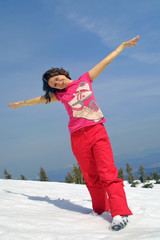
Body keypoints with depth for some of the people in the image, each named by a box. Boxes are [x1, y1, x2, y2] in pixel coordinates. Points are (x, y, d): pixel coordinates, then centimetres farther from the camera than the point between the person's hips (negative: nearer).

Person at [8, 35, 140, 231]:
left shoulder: (85, 79, 10)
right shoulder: (59, 95, 13)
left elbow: (106, 61, 16)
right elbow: (40, 99, 29)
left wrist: (123, 45, 21)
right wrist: (21, 103, 43)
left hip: (97, 132, -2)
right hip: (78, 138, 2)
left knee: (108, 172, -14)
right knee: (91, 178, 2)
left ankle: (120, 213, -20)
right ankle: (100, 210, 14)